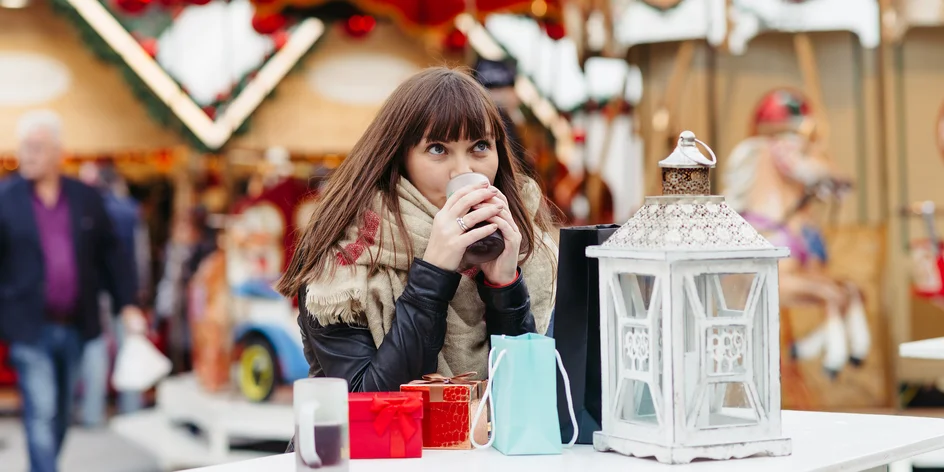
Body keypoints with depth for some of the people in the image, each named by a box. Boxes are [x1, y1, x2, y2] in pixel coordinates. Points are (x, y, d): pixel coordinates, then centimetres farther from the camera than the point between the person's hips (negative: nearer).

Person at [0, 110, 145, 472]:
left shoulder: (87, 198, 5)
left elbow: (109, 254, 11)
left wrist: (126, 305, 8)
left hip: (75, 326, 4)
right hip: (30, 329, -3)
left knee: (60, 414, 13)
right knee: (41, 412, -9)